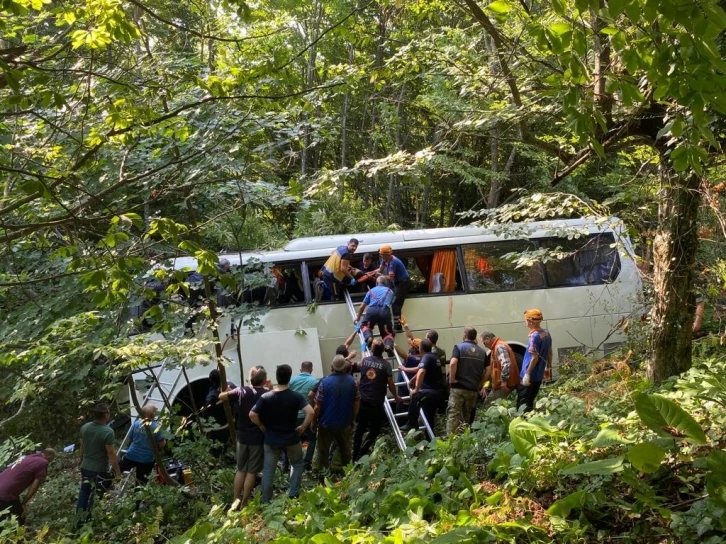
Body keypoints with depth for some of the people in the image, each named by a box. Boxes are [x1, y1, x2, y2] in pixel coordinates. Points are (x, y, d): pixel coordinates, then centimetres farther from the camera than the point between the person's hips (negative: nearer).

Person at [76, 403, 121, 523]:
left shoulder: (85, 427, -3)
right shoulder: (108, 431, -23)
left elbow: (82, 447, 10)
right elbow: (111, 454, -20)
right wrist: (118, 471, -11)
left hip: (85, 467, 6)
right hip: (100, 470, -6)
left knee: (84, 493, 18)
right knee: (96, 497, 8)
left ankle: (80, 519, 26)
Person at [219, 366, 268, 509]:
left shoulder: (241, 391, -5)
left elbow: (221, 396, 2)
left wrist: (229, 391, 22)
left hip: (242, 436, 3)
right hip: (258, 438, -3)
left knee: (241, 469, 17)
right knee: (251, 472, 6)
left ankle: (236, 500, 19)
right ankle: (244, 504, 10)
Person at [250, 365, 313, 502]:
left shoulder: (266, 397, -10)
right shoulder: (295, 396, -13)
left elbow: (252, 415, -14)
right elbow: (310, 412, -24)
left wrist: (262, 426, 1)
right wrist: (303, 427, -10)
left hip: (271, 439, 1)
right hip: (291, 438, -1)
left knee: (268, 470, 12)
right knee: (297, 464, 22)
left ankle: (266, 501, 17)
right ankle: (293, 495, 19)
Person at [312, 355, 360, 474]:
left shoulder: (325, 382, -17)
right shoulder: (352, 381, -7)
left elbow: (318, 406, -15)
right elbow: (357, 403, 0)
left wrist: (314, 421, -1)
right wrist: (352, 419, 13)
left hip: (326, 423, -3)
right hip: (345, 423, 3)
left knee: (322, 451, 10)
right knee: (345, 450, 19)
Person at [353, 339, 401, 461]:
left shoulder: (364, 361, 2)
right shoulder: (385, 364, -12)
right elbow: (390, 384, -6)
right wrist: (396, 396, 11)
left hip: (362, 401, 5)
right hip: (376, 403, -5)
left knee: (360, 429, 17)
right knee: (374, 431, 7)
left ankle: (355, 457, 22)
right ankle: (360, 457, -1)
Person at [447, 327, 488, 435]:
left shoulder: (459, 347, -3)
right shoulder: (482, 351, 13)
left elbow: (453, 363, -19)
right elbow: (487, 370, 13)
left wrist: (452, 379, -11)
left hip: (459, 387, -4)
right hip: (473, 388, 4)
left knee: (453, 415, -5)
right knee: (467, 417, 14)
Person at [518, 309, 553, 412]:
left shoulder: (534, 337, -22)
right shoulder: (546, 333, 4)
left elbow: (535, 358, -23)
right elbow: (549, 352, 15)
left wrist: (527, 374, -20)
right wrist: (549, 366, 27)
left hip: (530, 375, -8)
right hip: (539, 375, 8)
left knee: (522, 403, 0)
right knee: (530, 401, 19)